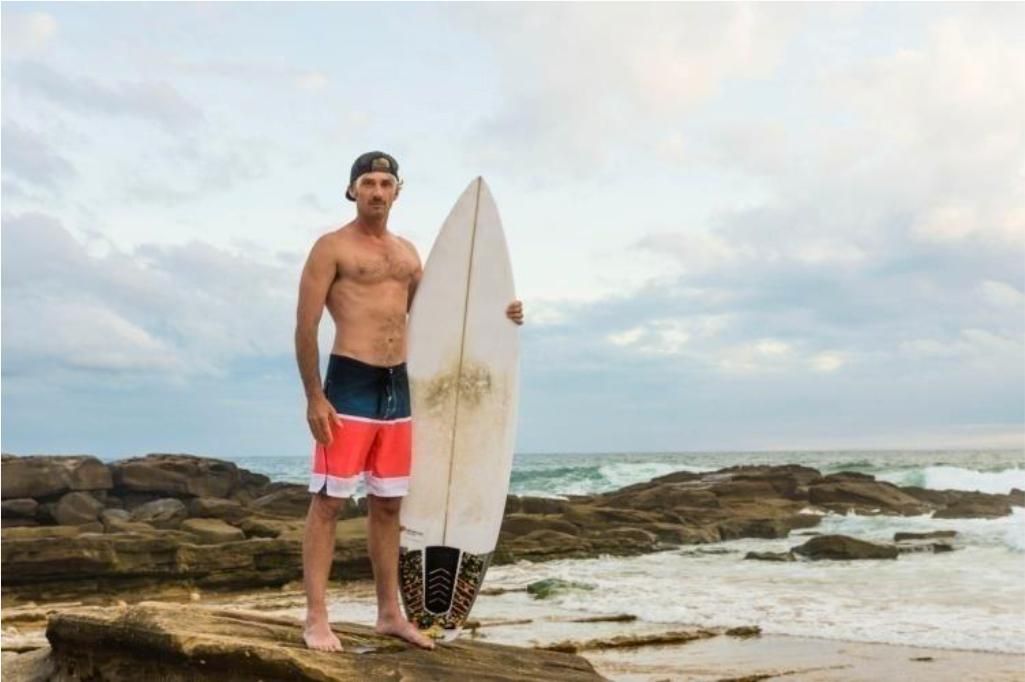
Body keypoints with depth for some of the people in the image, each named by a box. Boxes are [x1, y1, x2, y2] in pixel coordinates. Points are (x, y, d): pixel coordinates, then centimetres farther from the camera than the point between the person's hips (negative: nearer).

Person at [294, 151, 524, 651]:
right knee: (328, 501, -5)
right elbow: (305, 327, -7)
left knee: (388, 504, 11)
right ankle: (316, 619, 0)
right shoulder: (332, 247, -3)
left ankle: (389, 614, 20)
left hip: (398, 386, 7)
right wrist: (314, 397, -14)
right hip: (350, 383, -6)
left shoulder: (407, 252, 17)